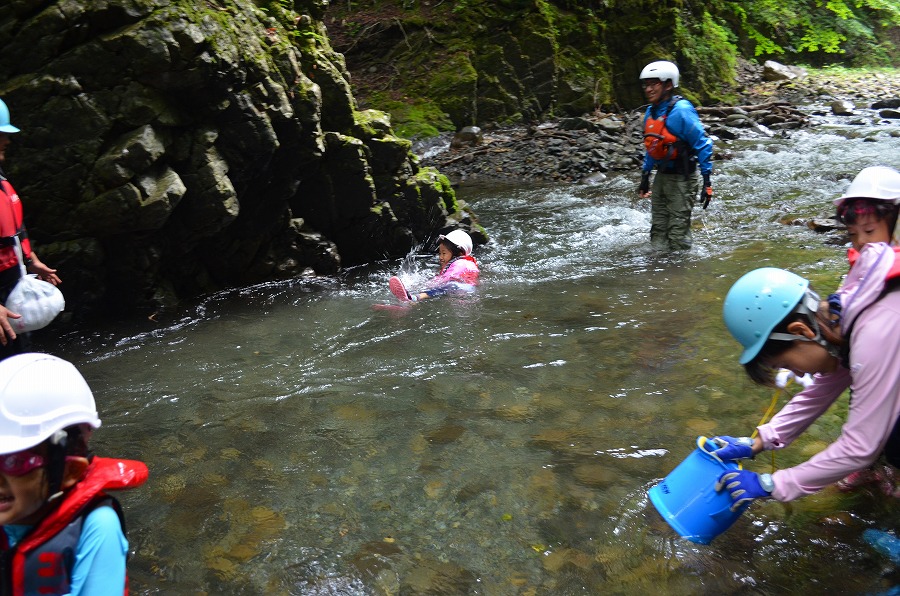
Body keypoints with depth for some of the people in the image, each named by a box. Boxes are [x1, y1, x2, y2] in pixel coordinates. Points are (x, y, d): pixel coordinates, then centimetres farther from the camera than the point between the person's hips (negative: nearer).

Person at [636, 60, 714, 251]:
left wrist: (706, 181, -18)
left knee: (677, 234, -3)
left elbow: (703, 144, -16)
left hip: (682, 178, -8)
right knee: (658, 230, 13)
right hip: (661, 176, 8)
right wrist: (645, 175, 20)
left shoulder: (681, 111, -18)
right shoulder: (651, 112, 6)